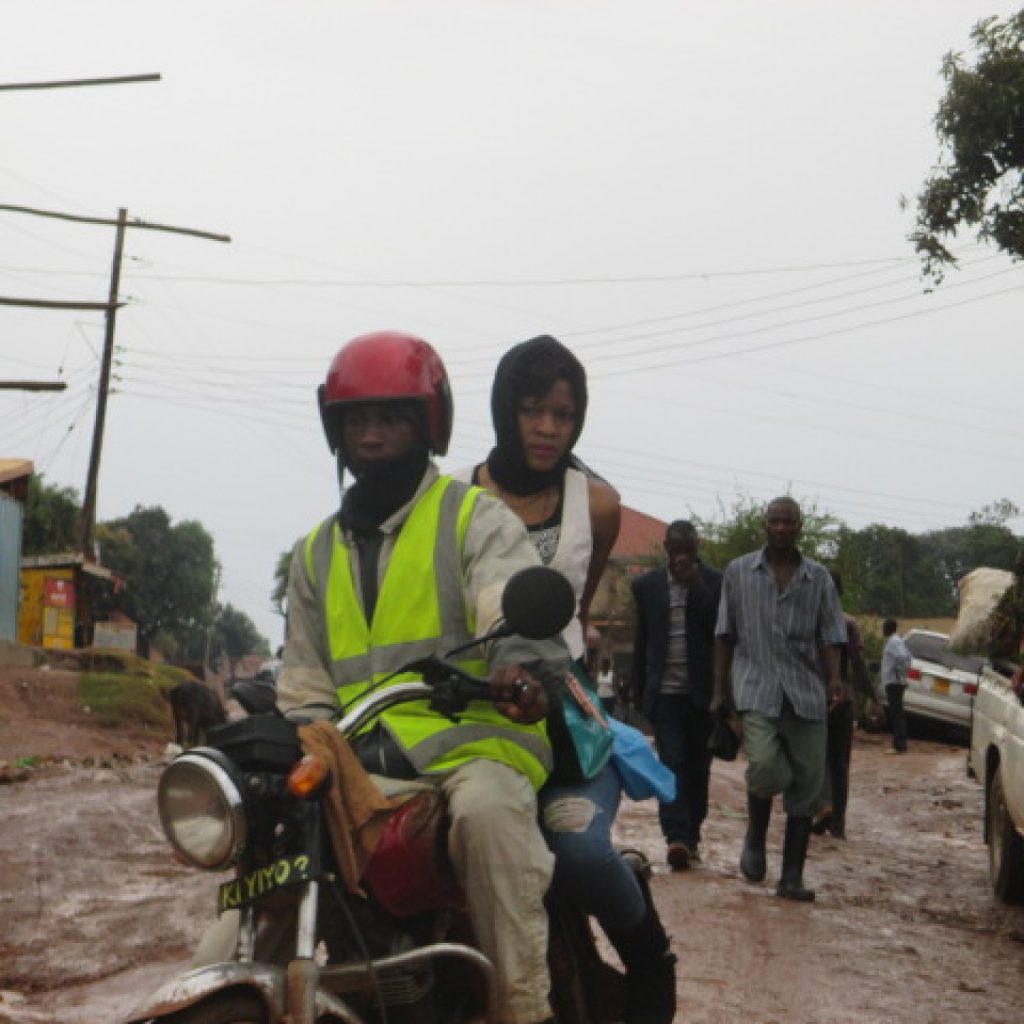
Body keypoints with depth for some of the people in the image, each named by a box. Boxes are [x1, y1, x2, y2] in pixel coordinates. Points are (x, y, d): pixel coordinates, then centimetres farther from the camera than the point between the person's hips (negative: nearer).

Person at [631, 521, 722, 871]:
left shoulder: (713, 582, 1)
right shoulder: (648, 585, 7)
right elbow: (641, 641, 12)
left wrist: (695, 584, -14)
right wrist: (639, 691, 10)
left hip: (702, 692, 0)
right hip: (665, 692, 0)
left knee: (697, 767, 6)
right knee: (672, 763, -11)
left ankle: (690, 836, 17)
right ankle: (677, 836, -20)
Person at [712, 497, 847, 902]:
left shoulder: (819, 578, 11)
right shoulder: (738, 572, 9)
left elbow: (829, 636, 9)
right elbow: (725, 635, 11)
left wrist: (834, 678, -9)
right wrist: (720, 689, 6)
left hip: (806, 693, 2)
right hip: (757, 689, -2)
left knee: (806, 785, 0)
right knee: (766, 768, -22)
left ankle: (792, 877, 10)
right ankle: (755, 839, 7)